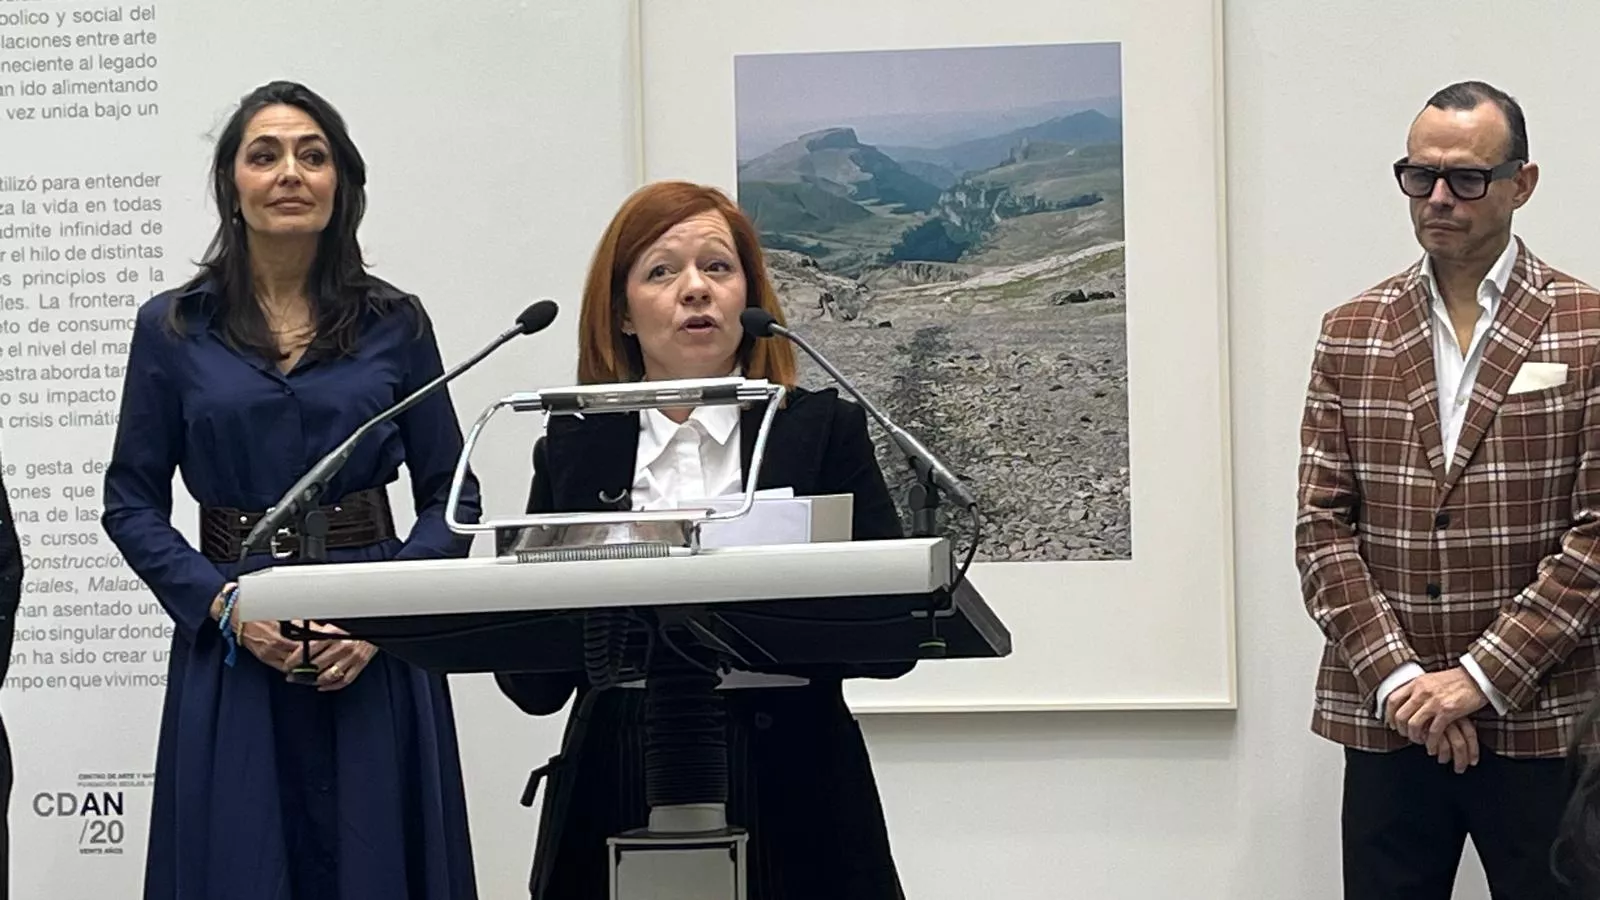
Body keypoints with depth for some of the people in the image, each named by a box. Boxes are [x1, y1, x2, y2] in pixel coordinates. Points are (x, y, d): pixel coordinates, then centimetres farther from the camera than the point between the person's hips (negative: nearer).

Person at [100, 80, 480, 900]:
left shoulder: (394, 325, 5)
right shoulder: (173, 328, 4)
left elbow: (450, 498, 6)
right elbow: (132, 502, 4)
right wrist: (225, 605, -11)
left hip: (375, 661, 1)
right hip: (232, 653, 0)